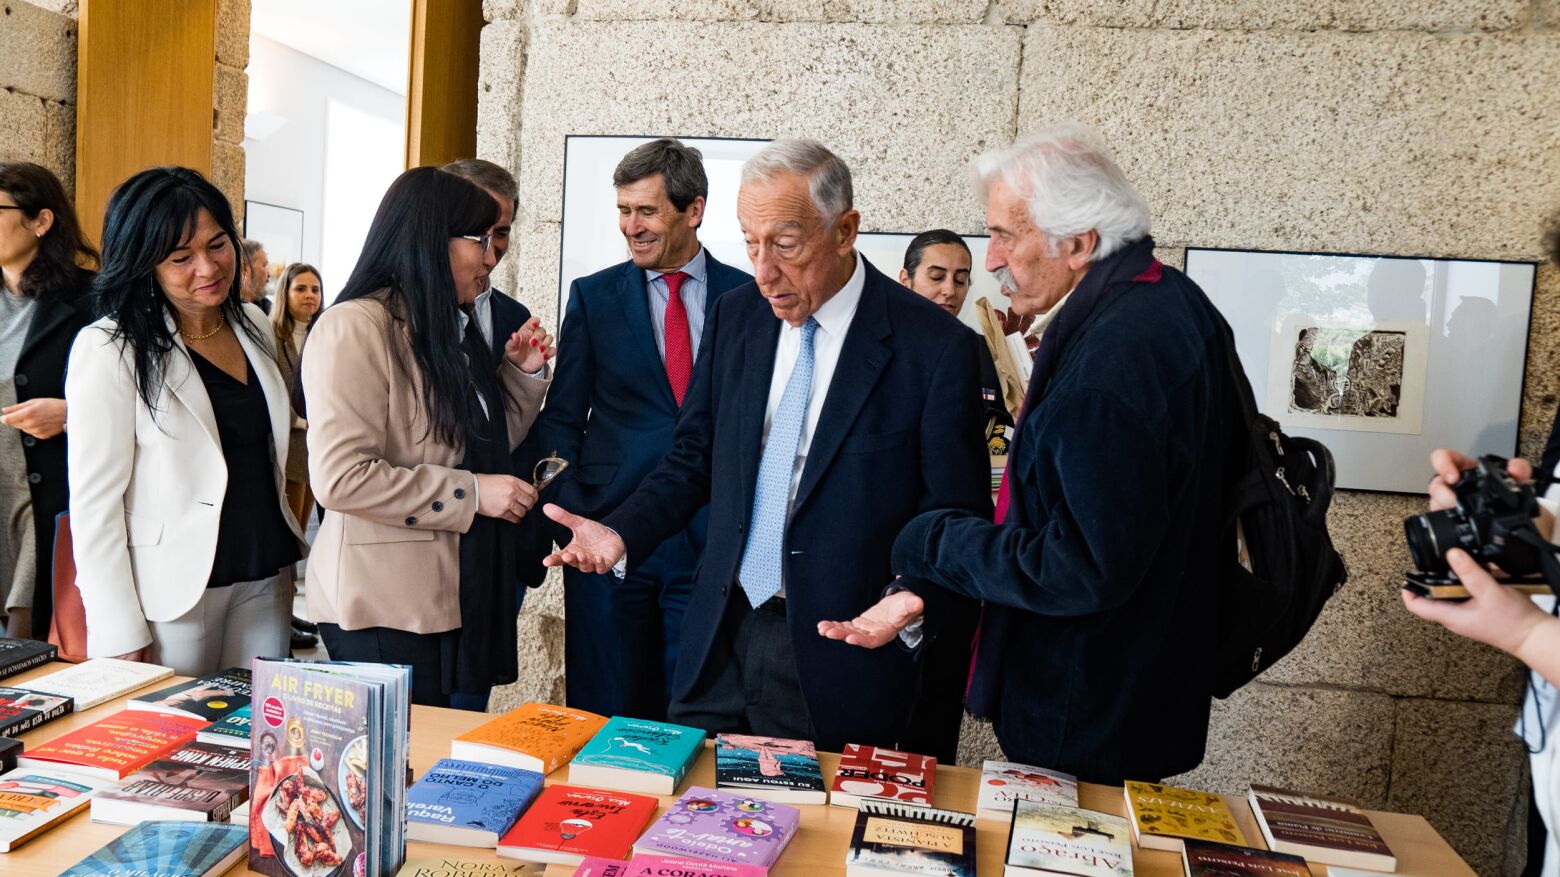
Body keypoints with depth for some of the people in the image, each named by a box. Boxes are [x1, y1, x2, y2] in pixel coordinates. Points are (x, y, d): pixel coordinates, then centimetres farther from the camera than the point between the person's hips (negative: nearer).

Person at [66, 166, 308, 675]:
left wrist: (297, 556, 12)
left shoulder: (254, 328, 8)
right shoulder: (109, 350, -10)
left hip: (262, 579, 5)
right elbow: (94, 500, -11)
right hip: (172, 592, -5)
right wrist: (121, 635, -13)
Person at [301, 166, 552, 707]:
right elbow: (339, 477, -22)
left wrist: (524, 373, 8)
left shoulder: (450, 328, 15)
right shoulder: (354, 327, -13)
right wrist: (471, 493, -18)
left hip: (460, 597, 8)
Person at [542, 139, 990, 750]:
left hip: (837, 659, -4)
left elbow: (957, 516, -8)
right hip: (718, 640, 4)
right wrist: (620, 534, -4)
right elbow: (694, 461, 11)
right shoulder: (734, 316, 4)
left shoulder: (935, 348, -12)